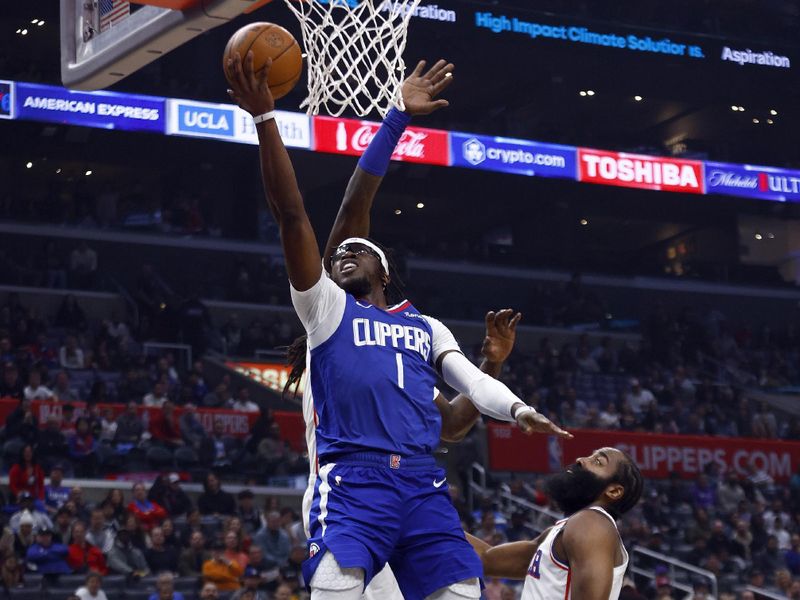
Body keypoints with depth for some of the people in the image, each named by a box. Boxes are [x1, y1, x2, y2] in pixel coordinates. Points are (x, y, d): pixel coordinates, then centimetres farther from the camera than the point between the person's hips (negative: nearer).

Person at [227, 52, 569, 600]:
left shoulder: (426, 327, 27)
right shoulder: (326, 306, 17)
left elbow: (472, 380, 13)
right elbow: (291, 213, 8)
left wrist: (517, 408, -10)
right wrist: (265, 120, 0)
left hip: (423, 482, 4)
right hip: (352, 480, -3)